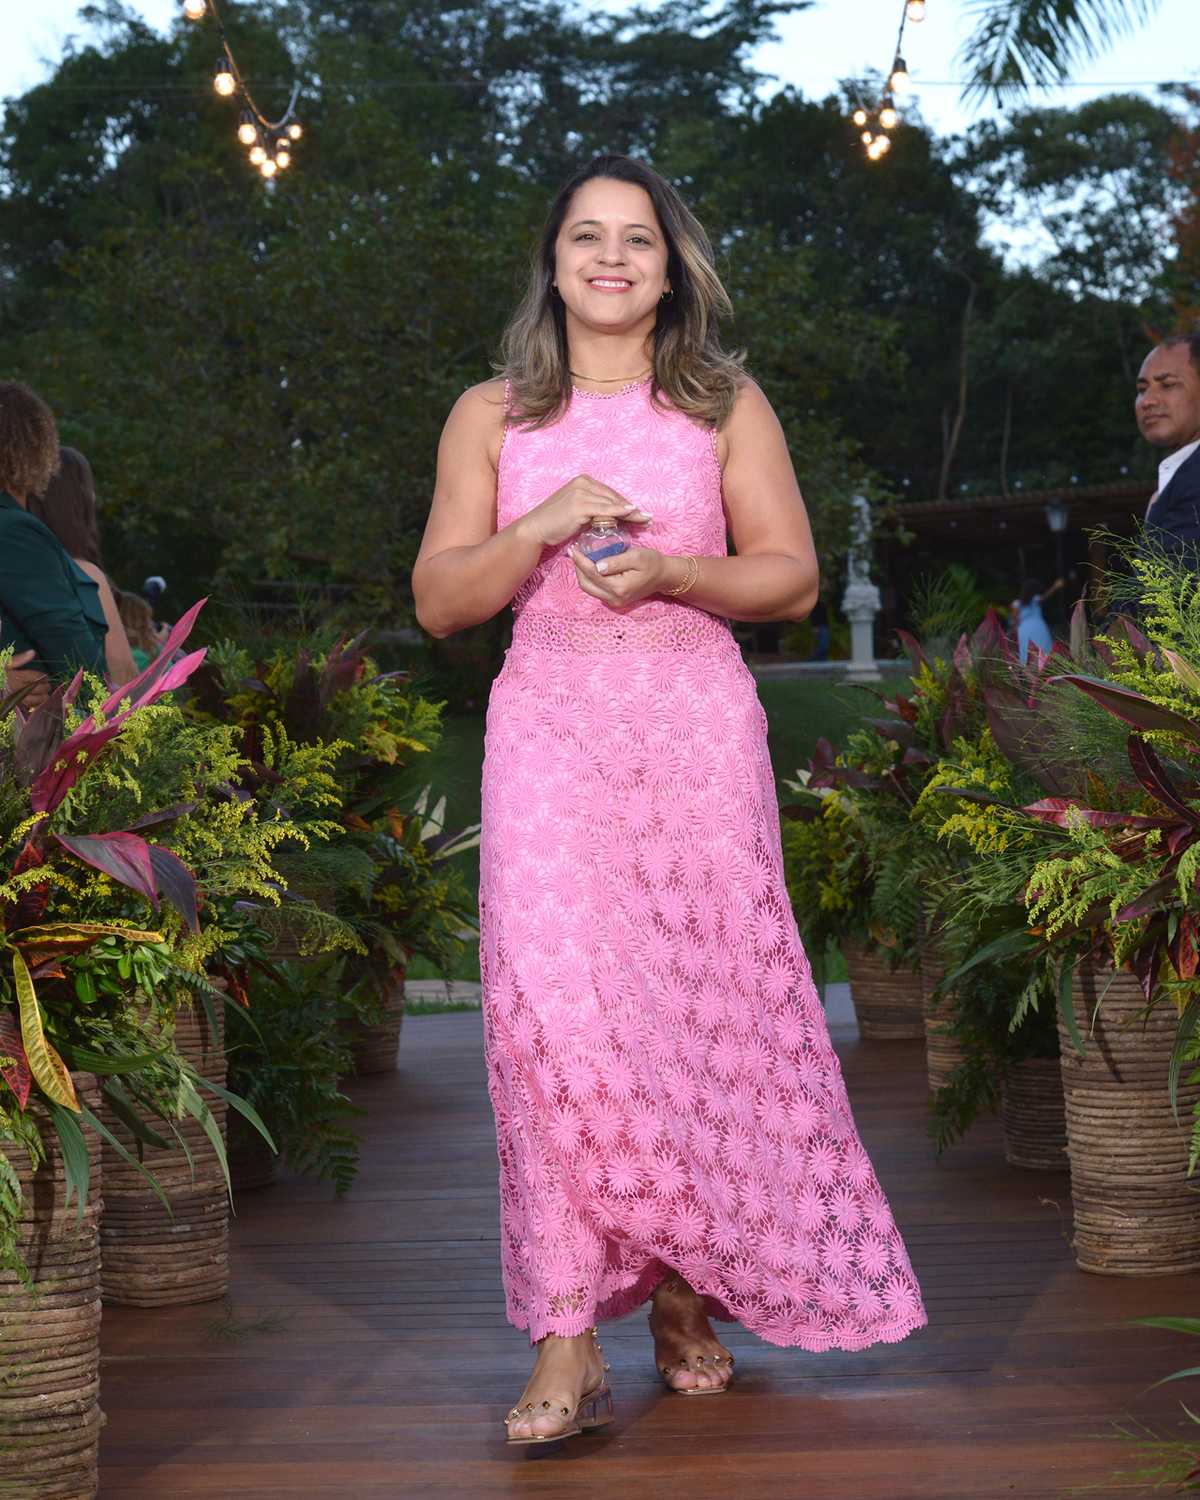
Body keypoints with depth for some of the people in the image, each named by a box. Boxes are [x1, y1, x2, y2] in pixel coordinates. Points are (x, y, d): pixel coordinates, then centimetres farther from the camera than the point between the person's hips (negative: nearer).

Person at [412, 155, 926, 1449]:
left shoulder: (726, 408, 10)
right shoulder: (492, 416, 11)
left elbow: (793, 575, 6)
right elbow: (437, 599, 6)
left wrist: (668, 574, -11)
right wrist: (541, 530, -11)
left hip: (697, 726, 1)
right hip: (548, 728, 0)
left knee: (705, 999, 0)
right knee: (553, 998, -13)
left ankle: (687, 1293, 17)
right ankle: (567, 1340, -11)